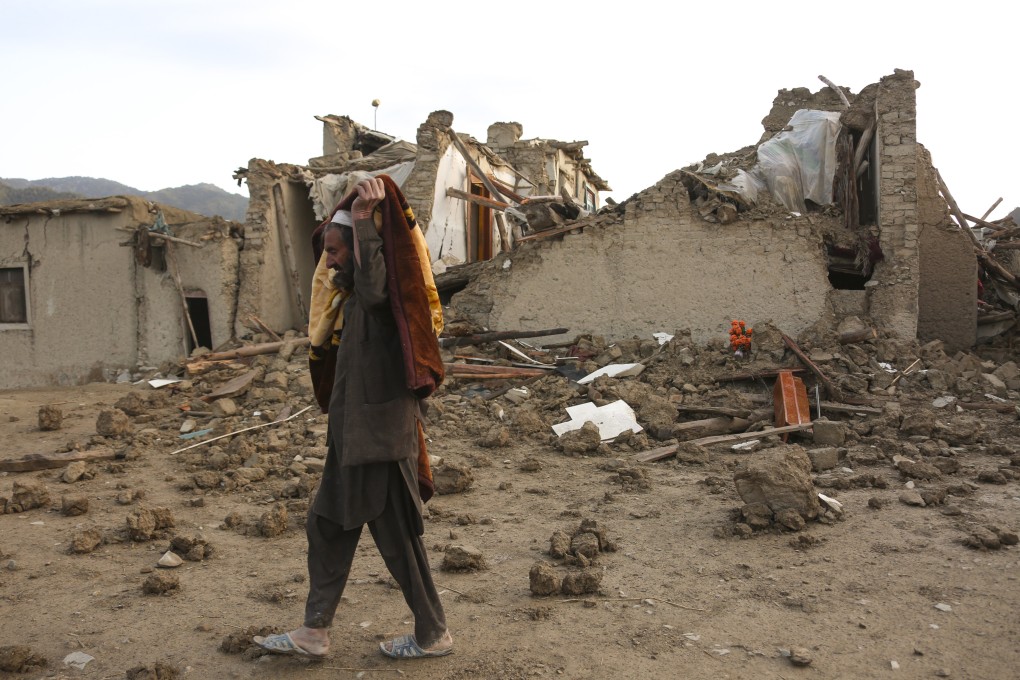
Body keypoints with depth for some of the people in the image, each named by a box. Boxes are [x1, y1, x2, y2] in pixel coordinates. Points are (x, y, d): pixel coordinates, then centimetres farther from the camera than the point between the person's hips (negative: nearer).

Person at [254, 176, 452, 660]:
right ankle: (314, 633, 27)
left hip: (381, 438, -10)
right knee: (326, 526, 15)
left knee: (398, 539, 2)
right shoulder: (356, 297, 12)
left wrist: (363, 219, -36)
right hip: (355, 437, 10)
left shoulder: (384, 296, -17)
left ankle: (433, 635, 19)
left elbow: (373, 288, -40)